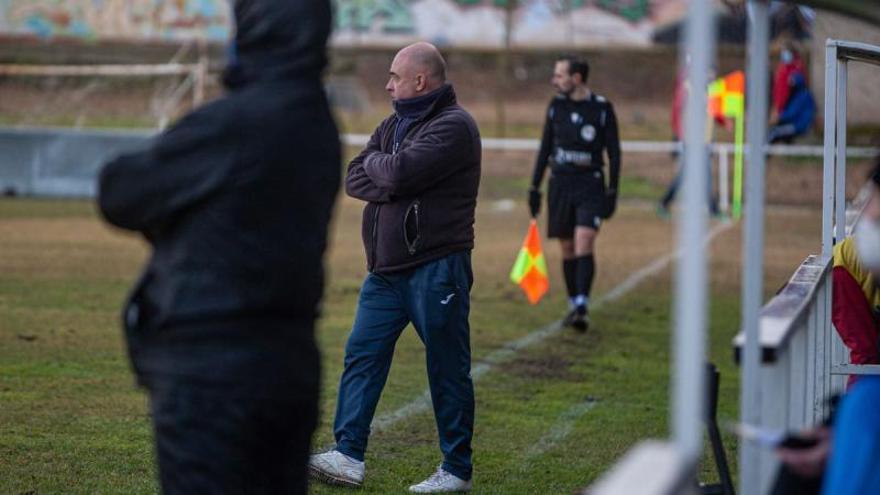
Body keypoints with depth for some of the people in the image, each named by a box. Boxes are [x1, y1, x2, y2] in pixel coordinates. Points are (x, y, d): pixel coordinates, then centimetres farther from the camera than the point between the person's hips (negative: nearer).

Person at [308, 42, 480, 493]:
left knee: (447, 369, 0)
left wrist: (375, 162, -1)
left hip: (435, 269, -8)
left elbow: (399, 172, -22)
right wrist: (392, 185, -11)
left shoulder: (454, 126, -11)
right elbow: (354, 179, 7)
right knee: (362, 355, 4)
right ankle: (348, 456, 6)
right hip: (386, 269, 8)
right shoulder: (393, 125, 16)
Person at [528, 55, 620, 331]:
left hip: (590, 185, -4)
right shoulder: (556, 106, 6)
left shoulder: (602, 109, -3)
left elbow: (614, 153, 1)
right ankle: (573, 305, 18)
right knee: (567, 249, 7)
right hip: (560, 184, 4)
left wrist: (612, 192, -4)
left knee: (584, 244, -17)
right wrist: (534, 188, 10)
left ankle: (582, 306, -21)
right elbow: (545, 148, 12)